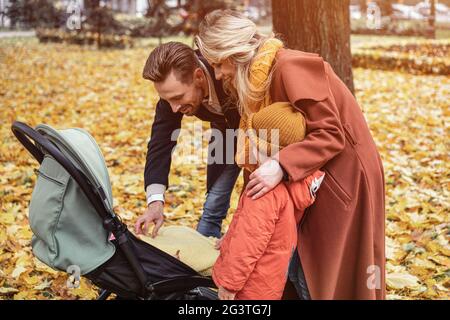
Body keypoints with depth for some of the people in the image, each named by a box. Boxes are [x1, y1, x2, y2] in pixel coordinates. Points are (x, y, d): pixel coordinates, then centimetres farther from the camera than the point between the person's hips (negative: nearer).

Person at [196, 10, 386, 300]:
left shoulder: (291, 67, -21)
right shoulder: (260, 78, 7)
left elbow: (331, 133, -23)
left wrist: (281, 167, -33)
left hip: (345, 175, -8)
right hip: (315, 177, 8)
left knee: (338, 275, 1)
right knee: (304, 267, 11)